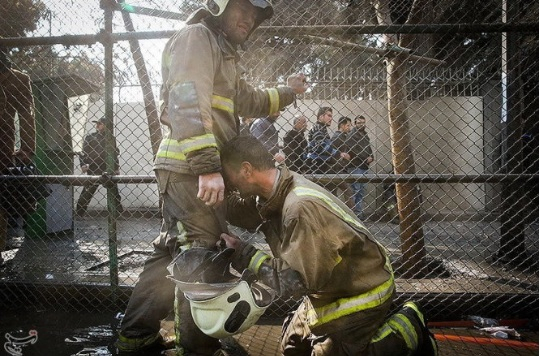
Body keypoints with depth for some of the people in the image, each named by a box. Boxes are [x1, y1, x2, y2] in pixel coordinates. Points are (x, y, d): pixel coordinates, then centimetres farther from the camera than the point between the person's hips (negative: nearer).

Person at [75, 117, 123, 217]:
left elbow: (115, 153, 16)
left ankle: (121, 213, 10)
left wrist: (117, 167, 11)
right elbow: (83, 153, 1)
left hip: (108, 170, 2)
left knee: (114, 192, 4)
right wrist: (83, 165, -13)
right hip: (93, 171, -2)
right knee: (87, 193, -5)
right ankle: (78, 214, 1)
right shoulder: (89, 137, 4)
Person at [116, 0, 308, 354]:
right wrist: (207, 165, -31)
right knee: (200, 255, -6)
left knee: (174, 251, 15)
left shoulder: (224, 53, 26)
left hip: (193, 170, 10)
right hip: (190, 168, -10)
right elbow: (188, 101, -22)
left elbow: (248, 101, 40)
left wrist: (287, 92, 44)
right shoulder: (196, 36, -6)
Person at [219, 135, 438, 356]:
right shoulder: (277, 189, -9)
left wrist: (245, 256, -24)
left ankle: (405, 332, 9)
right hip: (330, 286, 9)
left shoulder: (301, 207, -35)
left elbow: (297, 281, -31)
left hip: (361, 291, -9)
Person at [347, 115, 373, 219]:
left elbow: (369, 148, 23)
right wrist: (366, 158, -14)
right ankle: (354, 212, -8)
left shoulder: (365, 135, 20)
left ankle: (360, 212, 10)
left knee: (362, 191, 8)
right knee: (355, 190, -10)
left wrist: (371, 157, 2)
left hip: (364, 167, 8)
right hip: (355, 166, -8)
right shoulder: (352, 135, -5)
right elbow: (354, 151, -16)